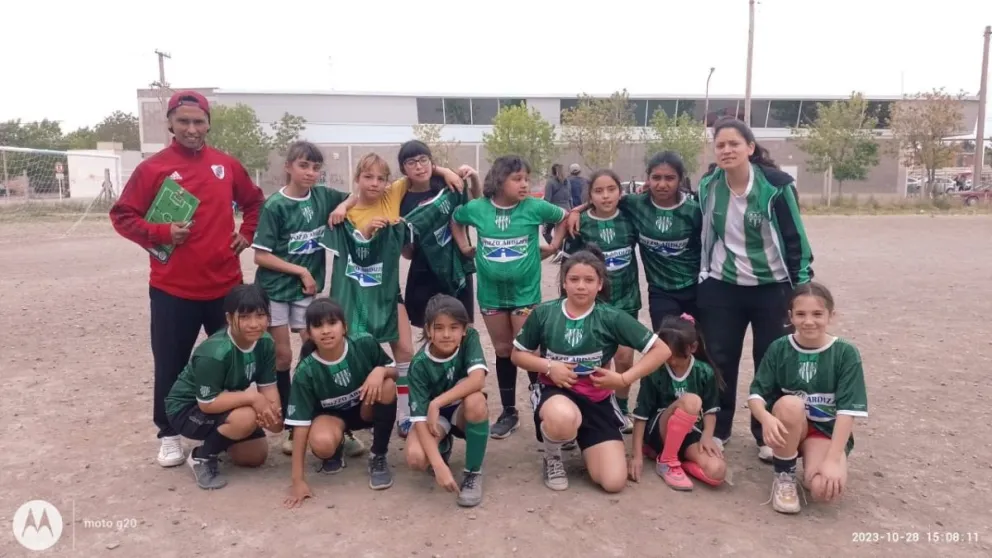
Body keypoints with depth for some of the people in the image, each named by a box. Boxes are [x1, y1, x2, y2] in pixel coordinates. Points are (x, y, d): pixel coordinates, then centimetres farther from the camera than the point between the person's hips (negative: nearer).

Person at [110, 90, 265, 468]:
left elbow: (254, 202, 21)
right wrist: (161, 234, -15)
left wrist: (247, 234, 7)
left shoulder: (227, 165, 6)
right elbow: (122, 215, 0)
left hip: (225, 284, 3)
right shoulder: (152, 168, -3)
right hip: (172, 288, -2)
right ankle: (169, 434, 24)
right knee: (170, 365, 6)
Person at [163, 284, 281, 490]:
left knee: (256, 456, 5)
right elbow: (208, 403, -31)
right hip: (187, 408, -7)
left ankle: (218, 437, 32)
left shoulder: (265, 343, -15)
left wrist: (273, 411, -30)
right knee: (246, 418, -33)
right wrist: (253, 398, -32)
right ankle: (202, 458, -6)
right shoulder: (214, 353, -35)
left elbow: (268, 386, -11)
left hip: (224, 404, 7)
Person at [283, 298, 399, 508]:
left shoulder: (365, 343, -23)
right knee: (322, 444, -36)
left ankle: (378, 457, -9)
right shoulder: (306, 371, -25)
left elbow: (394, 370, -6)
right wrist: (298, 480, -25)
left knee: (387, 386, -31)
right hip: (331, 414, -2)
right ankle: (337, 448, 7)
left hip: (366, 409, 2)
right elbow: (300, 424, -23)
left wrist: (380, 371, -33)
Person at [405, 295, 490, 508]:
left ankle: (473, 472, -15)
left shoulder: (470, 338, -20)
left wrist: (437, 403, -35)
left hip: (463, 412, 0)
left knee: (475, 400, -35)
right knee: (415, 458, -30)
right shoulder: (420, 365, -23)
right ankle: (443, 446, 9)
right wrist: (439, 465, -39)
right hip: (434, 417, 0)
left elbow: (478, 380, -35)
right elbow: (420, 418, -28)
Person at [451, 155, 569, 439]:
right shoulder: (476, 208, -5)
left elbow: (565, 218, 5)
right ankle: (509, 412, 25)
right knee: (503, 351, 12)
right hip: (491, 292, 2)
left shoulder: (535, 207, -10)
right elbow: (455, 220, 15)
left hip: (525, 291, -2)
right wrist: (465, 247, 6)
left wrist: (552, 247, 1)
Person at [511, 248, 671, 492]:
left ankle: (585, 442, 26)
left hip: (597, 401, 2)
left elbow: (662, 350, -6)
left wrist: (623, 379, -14)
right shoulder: (543, 313, -7)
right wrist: (549, 366, -14)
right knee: (564, 419, -42)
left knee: (613, 482, -9)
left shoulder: (610, 318, -8)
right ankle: (552, 457, -3)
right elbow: (518, 354, 4)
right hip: (555, 392, -2)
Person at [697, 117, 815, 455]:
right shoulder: (708, 186, -3)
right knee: (719, 360, 7)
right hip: (721, 287, 3)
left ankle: (768, 435, 24)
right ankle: (717, 429, 25)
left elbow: (795, 237, -7)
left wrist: (802, 286, -6)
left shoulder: (776, 185, -14)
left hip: (772, 287, -2)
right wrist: (700, 279, 11)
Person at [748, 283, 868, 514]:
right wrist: (766, 417, -33)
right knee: (791, 403, -34)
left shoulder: (846, 353, -11)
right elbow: (756, 394, -9)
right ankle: (784, 476, -13)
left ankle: (812, 459, 8)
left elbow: (848, 410, -17)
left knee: (825, 488, -29)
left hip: (827, 430, -1)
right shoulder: (779, 349, -7)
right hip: (788, 428, 1)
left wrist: (832, 459, -25)